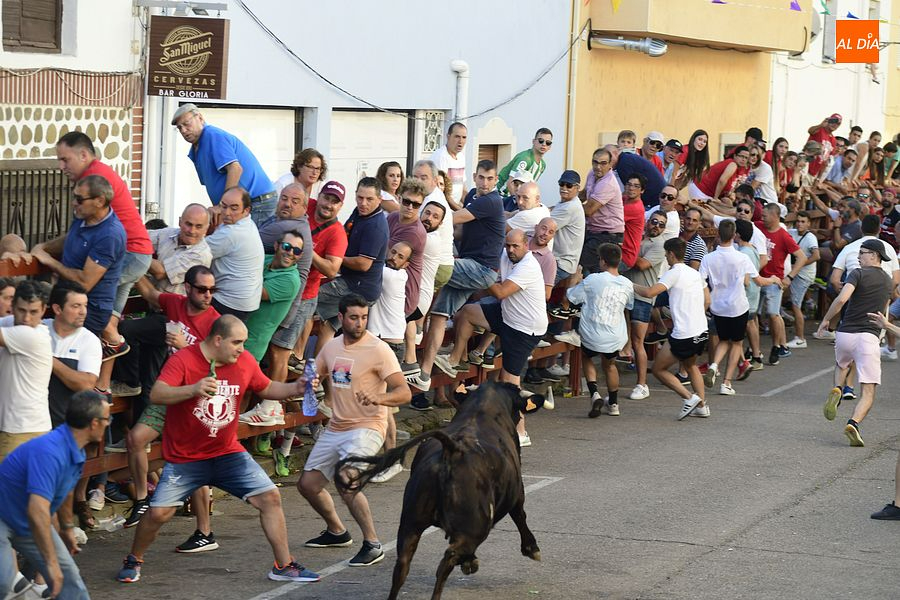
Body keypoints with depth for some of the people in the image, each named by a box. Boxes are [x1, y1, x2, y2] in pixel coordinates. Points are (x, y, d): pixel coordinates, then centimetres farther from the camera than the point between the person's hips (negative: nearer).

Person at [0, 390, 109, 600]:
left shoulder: (77, 452, -1)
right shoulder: (50, 452, -34)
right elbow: (37, 510, -42)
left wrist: (67, 528, 34)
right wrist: (51, 563, -39)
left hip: (28, 524, 9)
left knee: (68, 575, 6)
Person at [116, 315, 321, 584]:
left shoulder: (245, 362, -2)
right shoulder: (183, 360, -18)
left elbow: (266, 388, 16)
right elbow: (156, 395, -30)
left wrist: (294, 388, -4)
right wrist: (193, 389, -45)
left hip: (228, 453, 4)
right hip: (185, 458, -4)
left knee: (270, 497, -5)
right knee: (159, 512, -11)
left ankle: (284, 566, 7)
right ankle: (133, 561, 17)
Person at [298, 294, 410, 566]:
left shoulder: (378, 350, -13)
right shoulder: (331, 347, 8)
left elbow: (404, 392, -19)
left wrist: (378, 398, -39)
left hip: (367, 428, -8)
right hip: (335, 428, 8)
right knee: (308, 484, 10)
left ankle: (373, 545, -16)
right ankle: (337, 532, 34)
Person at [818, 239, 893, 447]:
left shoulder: (859, 274, -2)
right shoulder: (888, 282, 15)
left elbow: (842, 299, -16)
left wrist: (825, 319, -5)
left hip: (845, 334, -1)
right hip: (869, 337, 1)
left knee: (841, 365, 33)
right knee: (868, 392, -2)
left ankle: (837, 390, 5)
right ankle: (853, 424, -25)